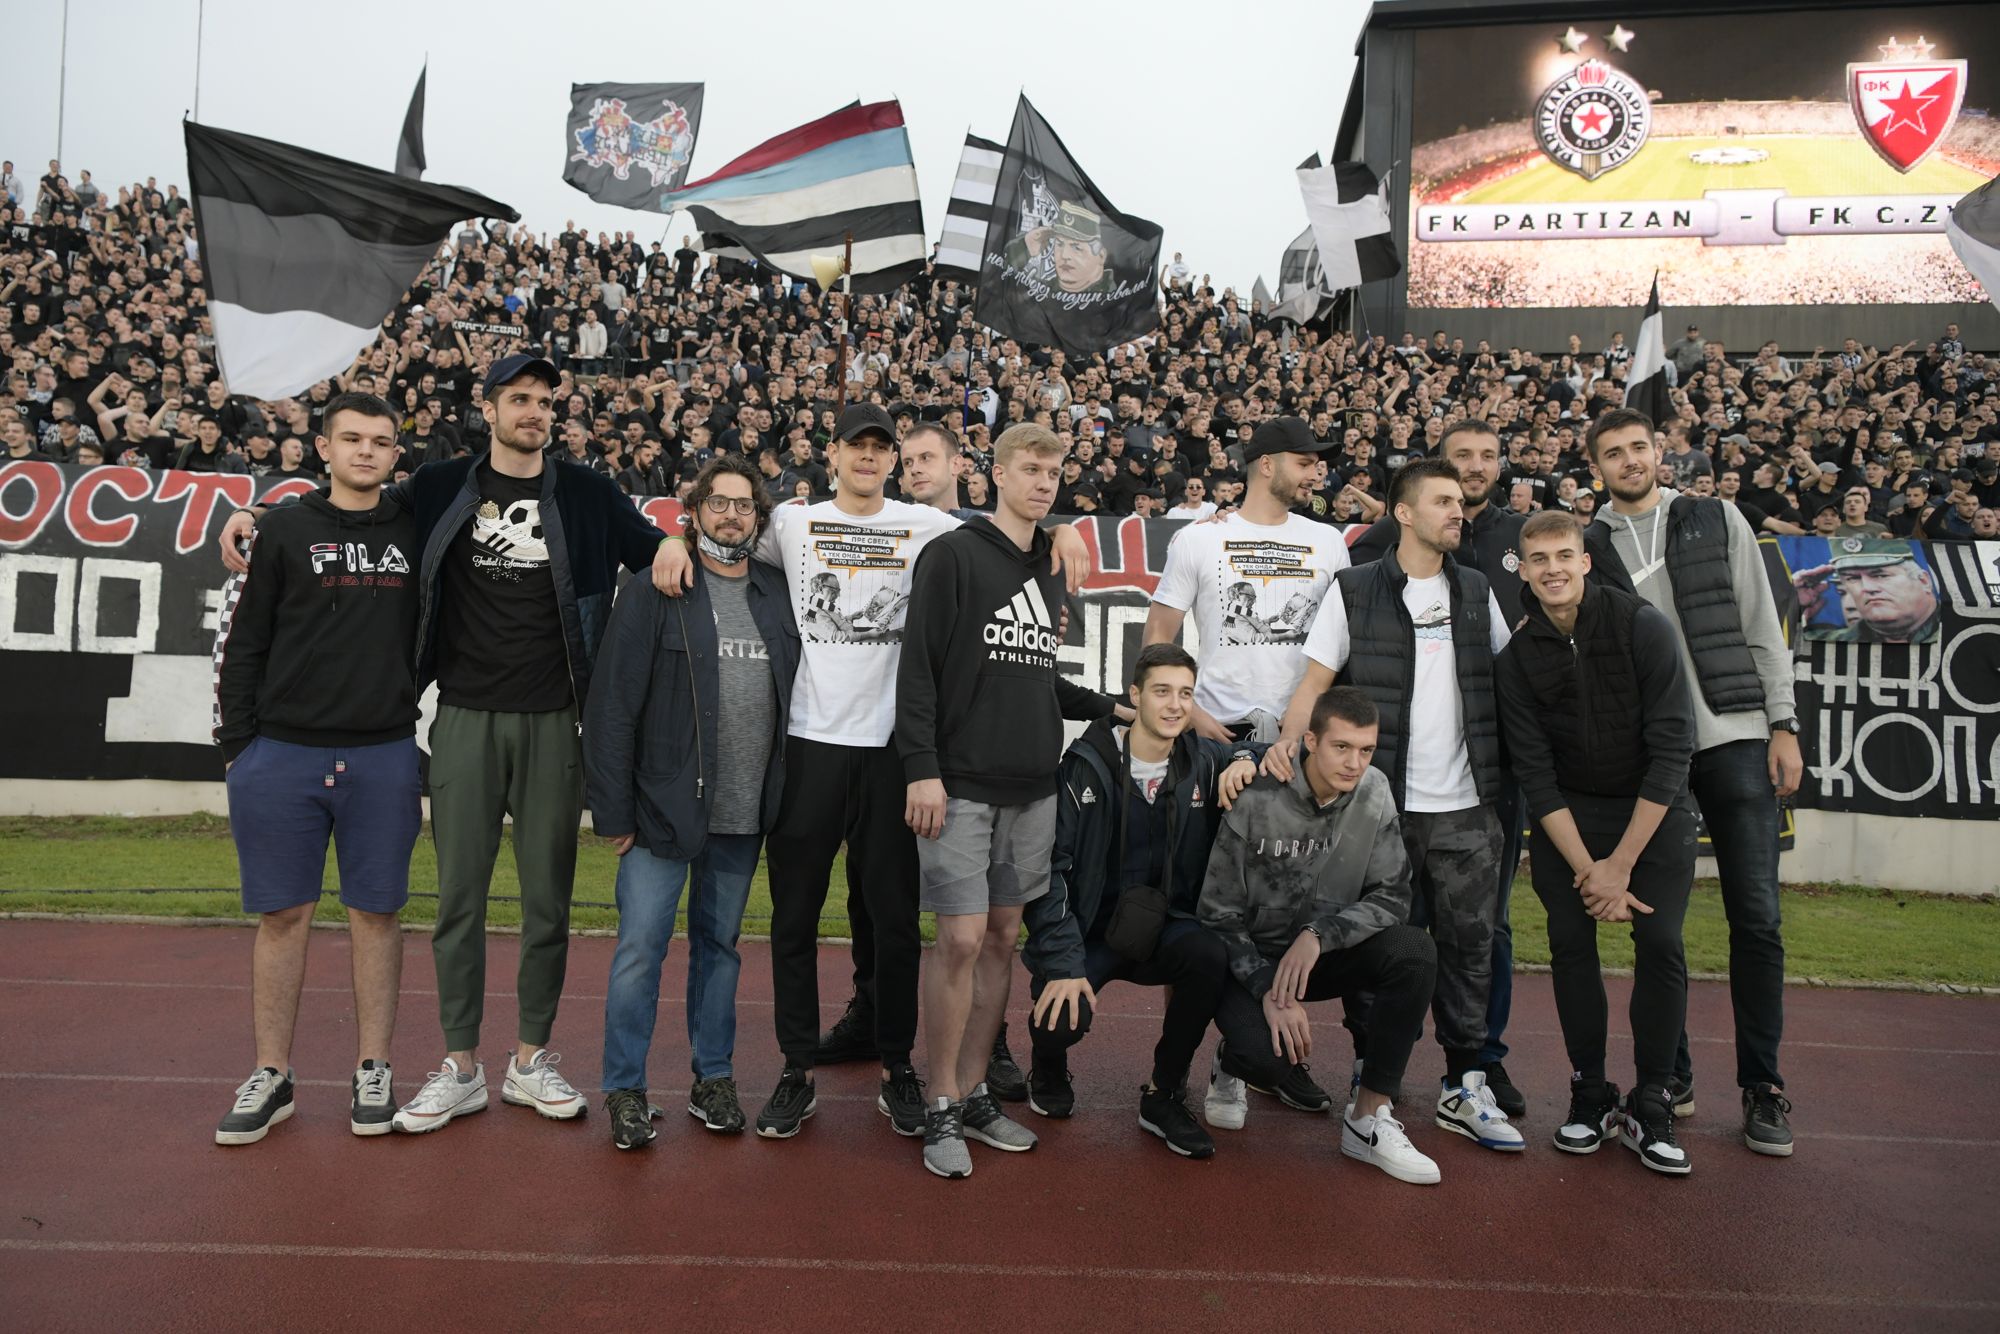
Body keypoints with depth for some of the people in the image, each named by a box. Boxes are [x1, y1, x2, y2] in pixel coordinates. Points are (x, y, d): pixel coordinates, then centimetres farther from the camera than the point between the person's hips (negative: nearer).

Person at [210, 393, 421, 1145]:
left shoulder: (414, 531, 8)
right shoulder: (283, 530, 4)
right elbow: (240, 640, 3)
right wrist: (237, 743, -1)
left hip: (384, 757, 1)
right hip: (282, 754, 0)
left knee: (376, 912, 6)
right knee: (282, 914, 7)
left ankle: (373, 1072, 17)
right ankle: (272, 1075, 20)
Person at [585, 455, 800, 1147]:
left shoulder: (779, 596, 7)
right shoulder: (655, 592, -4)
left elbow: (797, 697, 10)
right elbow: (612, 706, -7)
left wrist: (779, 801, 4)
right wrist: (613, 810, -11)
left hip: (744, 818, 4)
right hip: (663, 809, -3)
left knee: (720, 946, 15)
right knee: (640, 950, 2)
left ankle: (713, 1078, 28)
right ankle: (626, 1089, 18)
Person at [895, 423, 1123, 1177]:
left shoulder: (1048, 573, 17)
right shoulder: (954, 555, -4)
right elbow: (918, 668, -10)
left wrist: (1108, 708, 12)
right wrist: (921, 769, -16)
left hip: (1033, 786, 6)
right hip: (962, 784, -6)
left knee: (1003, 938, 10)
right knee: (961, 941, -6)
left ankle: (975, 1094, 23)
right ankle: (942, 1109, 9)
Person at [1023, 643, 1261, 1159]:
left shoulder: (1204, 761, 0)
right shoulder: (1088, 764, -13)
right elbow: (1049, 864, -15)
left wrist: (1247, 760, -6)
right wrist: (1063, 962, -22)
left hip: (1160, 928, 3)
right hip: (1089, 929, -3)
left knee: (1210, 956, -29)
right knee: (1063, 1018, -29)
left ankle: (1164, 1096, -5)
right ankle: (1049, 1070, 13)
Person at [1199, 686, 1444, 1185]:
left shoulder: (1373, 793, -9)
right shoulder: (1258, 800, -21)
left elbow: (1392, 897, -9)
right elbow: (1219, 915, -15)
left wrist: (1319, 936, -24)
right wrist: (1269, 991, -24)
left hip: (1322, 954, 4)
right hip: (1251, 957, -4)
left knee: (1414, 951, -23)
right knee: (1269, 1060, -30)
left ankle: (1369, 1118, -12)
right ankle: (1233, 1061, 12)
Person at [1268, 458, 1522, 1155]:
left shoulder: (1477, 591, 11)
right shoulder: (1354, 592, -1)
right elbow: (1315, 681, -3)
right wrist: (1287, 739, -20)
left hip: (1466, 808, 3)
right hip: (1380, 804, -3)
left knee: (1469, 945, 8)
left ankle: (1465, 1089, 22)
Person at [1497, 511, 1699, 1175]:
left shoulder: (1642, 626, -16)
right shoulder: (1518, 656, -8)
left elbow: (1671, 749, -17)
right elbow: (1535, 772, -8)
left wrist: (1622, 862, -17)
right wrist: (1586, 867, -16)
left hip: (1654, 809, -1)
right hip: (1566, 814, 2)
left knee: (1660, 943, -11)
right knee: (1571, 943, -6)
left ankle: (1651, 1109, 4)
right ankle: (1590, 1098, 10)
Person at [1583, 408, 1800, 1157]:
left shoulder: (1716, 522, 8)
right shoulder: (1588, 547, 7)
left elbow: (1762, 629, 6)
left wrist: (1782, 725, 0)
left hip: (1734, 737, 0)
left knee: (1756, 917, 0)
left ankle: (1762, 1085, 13)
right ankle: (1671, 1074, 20)